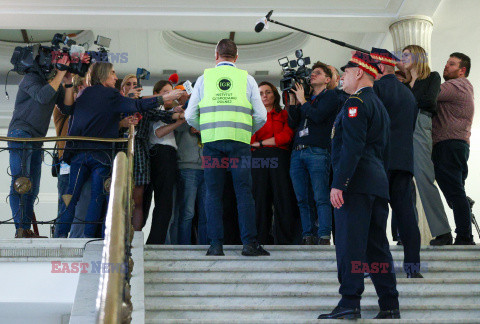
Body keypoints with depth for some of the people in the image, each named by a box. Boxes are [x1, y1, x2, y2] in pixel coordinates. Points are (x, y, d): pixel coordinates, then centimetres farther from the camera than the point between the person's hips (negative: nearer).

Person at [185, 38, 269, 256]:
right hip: (239, 141, 0)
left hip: (211, 141, 1)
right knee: (244, 192, 1)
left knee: (213, 194, 4)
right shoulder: (247, 79, 11)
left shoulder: (204, 78, 12)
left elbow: (190, 116, 8)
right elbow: (261, 116, 6)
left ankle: (216, 244, 2)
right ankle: (249, 242, -2)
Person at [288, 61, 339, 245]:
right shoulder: (305, 100, 24)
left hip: (317, 152, -6)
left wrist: (302, 100, 2)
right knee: (302, 200, 3)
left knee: (321, 198, -10)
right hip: (297, 152, 6)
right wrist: (293, 100, 9)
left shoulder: (330, 96, 7)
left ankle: (324, 238, -10)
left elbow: (318, 116, -9)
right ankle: (308, 238, 6)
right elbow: (292, 123, 14)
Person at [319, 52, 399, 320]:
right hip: (379, 185, 9)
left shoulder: (356, 103, -7)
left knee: (350, 244, -9)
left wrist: (338, 184, -20)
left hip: (357, 185, -9)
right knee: (378, 246, 9)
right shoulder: (380, 106, 23)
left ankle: (350, 304, -11)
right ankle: (390, 306, 11)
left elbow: (351, 147, -18)